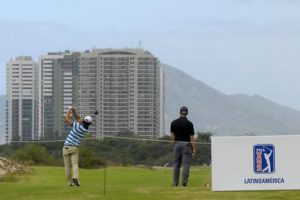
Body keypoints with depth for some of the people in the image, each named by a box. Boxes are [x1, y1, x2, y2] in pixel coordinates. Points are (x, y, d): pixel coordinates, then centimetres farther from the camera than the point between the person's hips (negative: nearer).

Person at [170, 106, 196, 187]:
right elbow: (191, 137, -8)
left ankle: (175, 182, 9)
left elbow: (172, 135, 2)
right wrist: (194, 148, -6)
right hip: (186, 144, -3)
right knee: (186, 164, -3)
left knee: (176, 164, 9)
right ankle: (184, 181, -15)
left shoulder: (174, 123, 2)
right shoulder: (189, 124, -7)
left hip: (177, 144, 3)